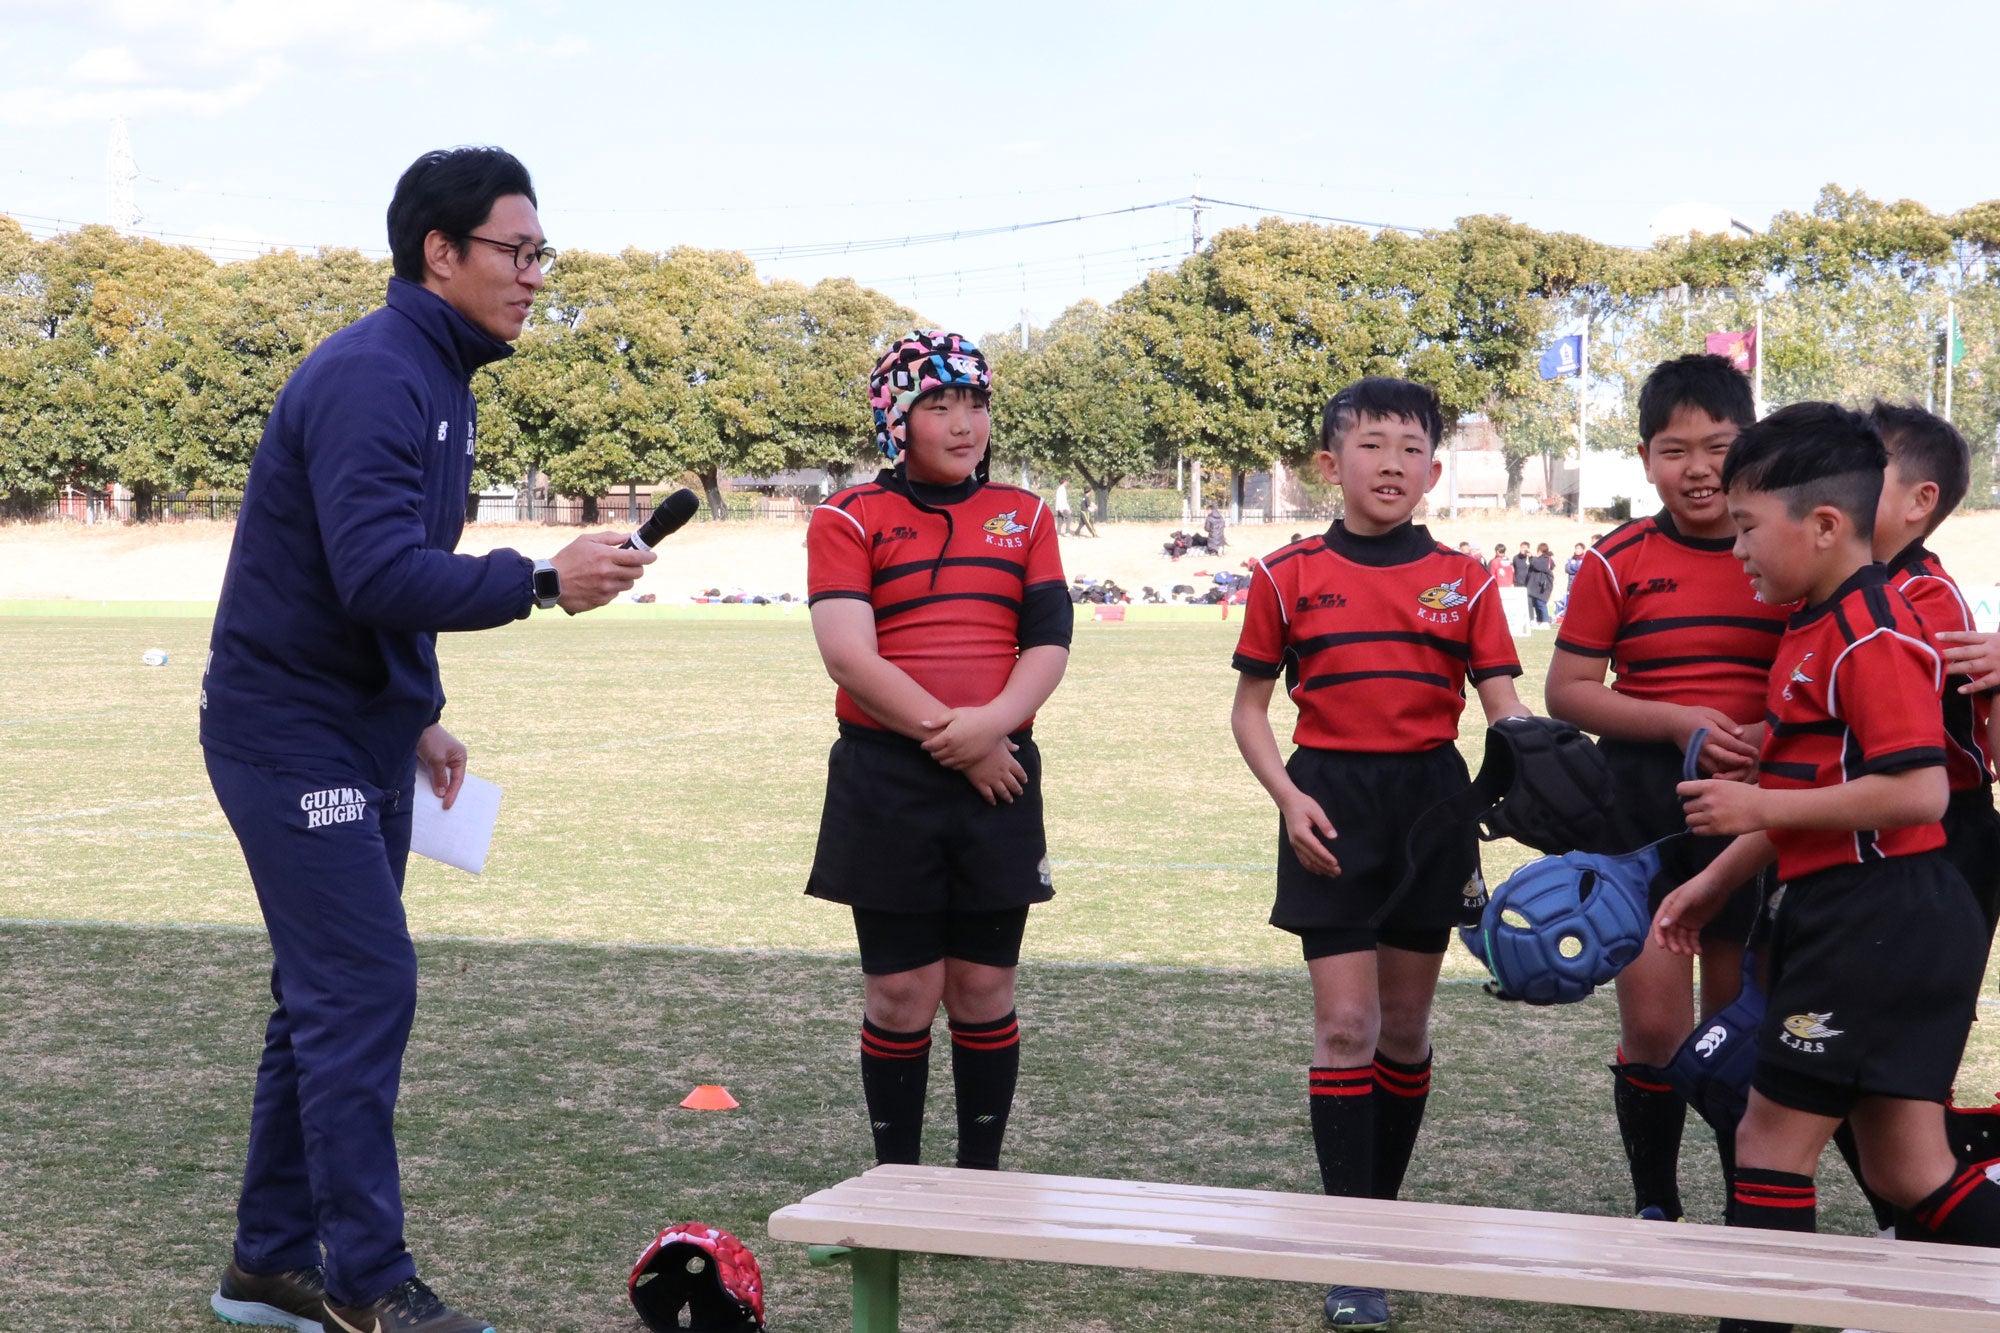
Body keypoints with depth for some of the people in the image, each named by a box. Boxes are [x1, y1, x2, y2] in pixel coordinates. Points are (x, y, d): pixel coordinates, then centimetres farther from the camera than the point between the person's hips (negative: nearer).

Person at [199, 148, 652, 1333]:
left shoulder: (440, 379, 13)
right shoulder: (370, 379, -19)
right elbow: (378, 573, -30)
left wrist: (419, 715, 20)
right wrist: (541, 582, -34)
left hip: (362, 734, 10)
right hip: (290, 732, -10)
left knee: (332, 996, 12)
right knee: (365, 991, -11)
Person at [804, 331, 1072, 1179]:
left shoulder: (1023, 516, 12)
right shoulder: (849, 520, 2)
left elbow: (1049, 645, 3)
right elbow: (848, 655, -9)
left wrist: (993, 722, -16)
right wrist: (949, 736, -14)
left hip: (998, 776, 2)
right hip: (885, 781, -2)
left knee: (985, 986, 6)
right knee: (901, 991, 2)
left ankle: (981, 1175, 17)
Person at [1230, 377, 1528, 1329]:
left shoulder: (1464, 582, 4)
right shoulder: (1288, 577, 1)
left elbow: (1507, 711, 0)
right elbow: (1250, 709, 6)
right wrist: (1288, 797, -9)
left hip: (1431, 800, 2)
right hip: (1332, 803, -2)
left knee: (1406, 1023, 11)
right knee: (1345, 1023, -7)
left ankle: (1384, 1206, 27)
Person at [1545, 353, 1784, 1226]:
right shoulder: (1618, 563, -3)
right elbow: (1567, 691, -3)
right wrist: (1684, 723, -15)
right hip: (1644, 803, -1)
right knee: (1654, 1026, -2)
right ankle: (1655, 1207, 17)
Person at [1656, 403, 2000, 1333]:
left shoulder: (1872, 635, -16)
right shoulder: (1817, 630, 15)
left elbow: (1918, 791, -25)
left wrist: (1759, 806, -19)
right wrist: (1714, 884, 19)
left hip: (1880, 927, -10)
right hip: (1850, 920, 10)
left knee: (1773, 1140, -2)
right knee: (1906, 1169, 12)